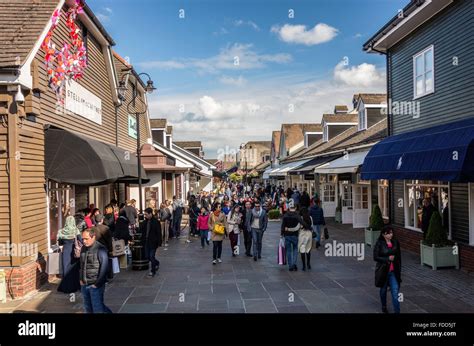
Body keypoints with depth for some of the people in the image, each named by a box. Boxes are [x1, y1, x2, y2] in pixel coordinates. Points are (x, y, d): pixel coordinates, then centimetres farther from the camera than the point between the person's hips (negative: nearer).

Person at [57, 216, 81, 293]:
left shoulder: (61, 231, -4)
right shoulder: (76, 230, -10)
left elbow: (60, 243, 5)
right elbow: (81, 240, -15)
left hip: (65, 251, 1)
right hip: (74, 251, -1)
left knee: (66, 269, 9)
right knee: (74, 268, 12)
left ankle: (66, 287, 12)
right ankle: (75, 286, 17)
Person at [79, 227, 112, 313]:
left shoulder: (100, 249, -16)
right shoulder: (83, 248, 6)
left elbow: (104, 267, -17)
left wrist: (97, 284, -14)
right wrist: (81, 279, 10)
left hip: (95, 286, -7)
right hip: (84, 285, 7)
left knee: (97, 309, -3)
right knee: (88, 309, 16)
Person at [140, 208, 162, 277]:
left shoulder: (156, 222, -12)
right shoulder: (144, 222, 6)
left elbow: (159, 233, -12)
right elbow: (141, 230, 16)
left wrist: (159, 243, -14)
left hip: (153, 242, -6)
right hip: (146, 242, 6)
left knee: (152, 256, -3)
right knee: (147, 256, 12)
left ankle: (153, 271, 10)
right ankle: (156, 263, 38)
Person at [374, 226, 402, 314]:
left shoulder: (396, 243, 0)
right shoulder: (379, 244, -11)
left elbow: (399, 256, 9)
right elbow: (375, 257, -13)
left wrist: (399, 269, 9)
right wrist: (388, 258, -22)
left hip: (394, 271, 2)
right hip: (383, 270, -2)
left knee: (395, 292, -6)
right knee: (383, 289, 17)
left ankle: (397, 311, -2)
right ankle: (384, 306, 40)